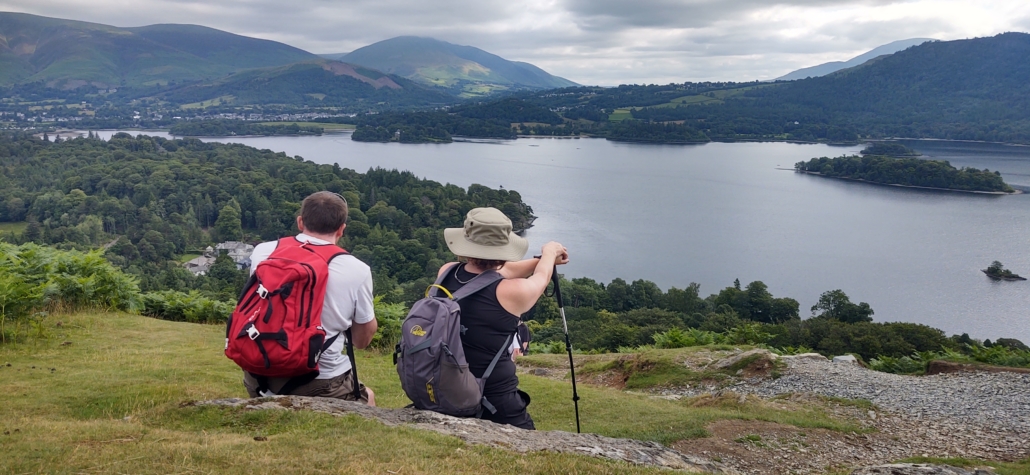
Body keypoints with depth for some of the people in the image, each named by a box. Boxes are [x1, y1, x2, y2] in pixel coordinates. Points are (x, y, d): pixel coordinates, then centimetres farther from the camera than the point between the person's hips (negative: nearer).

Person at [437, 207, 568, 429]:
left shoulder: (446, 273, -4)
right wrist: (549, 253, 29)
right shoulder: (510, 292, -18)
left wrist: (541, 259, 29)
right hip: (495, 405, -6)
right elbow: (540, 278, 7)